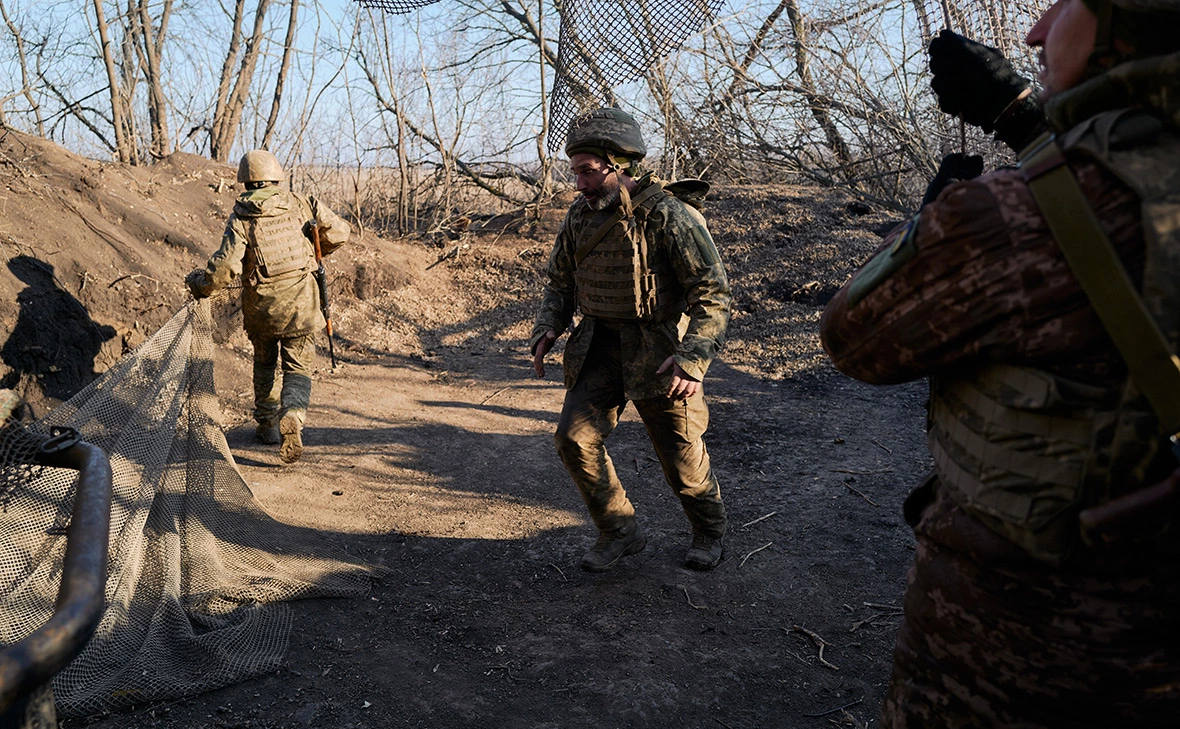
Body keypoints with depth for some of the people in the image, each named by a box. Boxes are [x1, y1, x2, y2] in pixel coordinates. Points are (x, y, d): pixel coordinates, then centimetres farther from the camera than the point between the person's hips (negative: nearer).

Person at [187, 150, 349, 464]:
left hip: (260, 305, 0)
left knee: (265, 363, 22)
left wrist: (197, 283, 3)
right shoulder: (301, 203, 0)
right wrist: (312, 250, 20)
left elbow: (226, 266, -15)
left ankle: (267, 424, 31)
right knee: (297, 369, 5)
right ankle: (292, 419, -20)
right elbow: (339, 232, 2)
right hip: (301, 302, 0)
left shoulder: (241, 217, -6)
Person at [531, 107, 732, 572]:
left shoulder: (668, 215, -16)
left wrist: (694, 356, -28)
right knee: (575, 438, -5)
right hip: (599, 346, 6)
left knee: (680, 455, 6)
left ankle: (709, 530, 34)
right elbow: (560, 283, 16)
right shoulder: (580, 216, 4)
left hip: (658, 352, -5)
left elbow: (712, 291, -17)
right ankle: (619, 533, 14)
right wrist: (547, 329, -3)